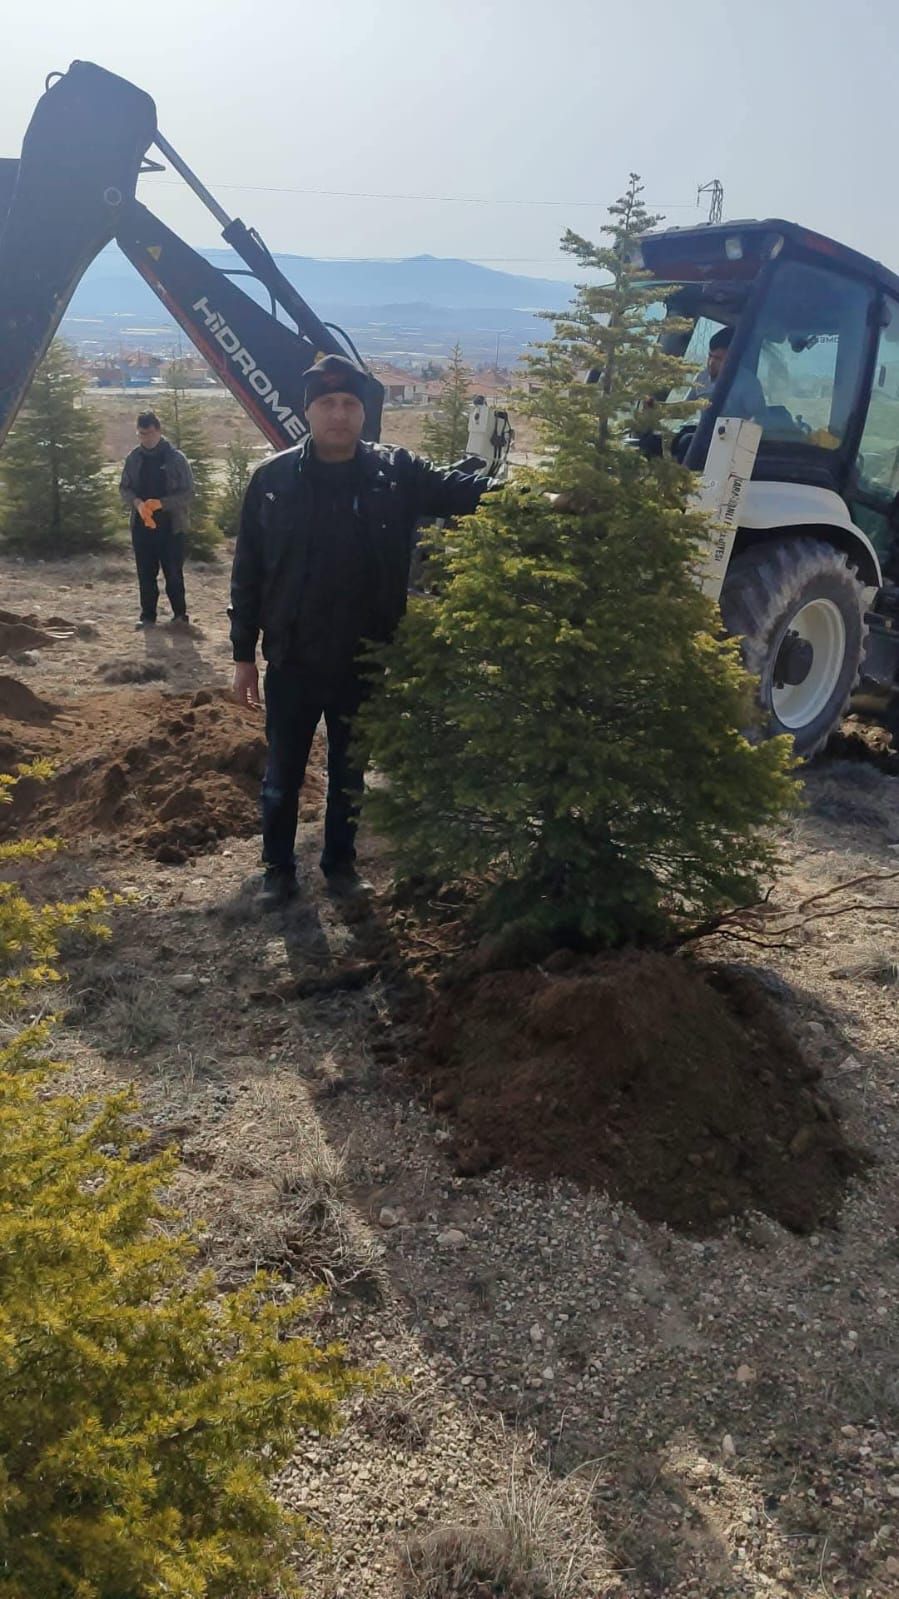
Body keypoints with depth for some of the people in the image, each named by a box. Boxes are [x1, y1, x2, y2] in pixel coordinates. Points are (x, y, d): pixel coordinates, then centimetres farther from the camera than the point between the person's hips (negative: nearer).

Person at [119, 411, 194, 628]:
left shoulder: (176, 458, -6)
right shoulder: (134, 458, 6)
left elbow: (187, 493, -8)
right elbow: (124, 488, 10)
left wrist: (161, 503, -21)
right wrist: (136, 502, -13)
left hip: (171, 526, -3)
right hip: (141, 526, 4)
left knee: (173, 573, 2)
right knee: (146, 574, 8)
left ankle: (180, 613, 16)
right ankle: (147, 615, 16)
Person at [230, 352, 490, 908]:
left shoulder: (396, 473, -3)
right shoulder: (273, 478, -4)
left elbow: (460, 488, -14)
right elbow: (248, 571, -1)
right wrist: (244, 653, 0)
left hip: (363, 662, 1)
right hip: (291, 662, 0)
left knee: (349, 771, 16)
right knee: (283, 773, 12)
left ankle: (341, 862, 35)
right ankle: (279, 868, 31)